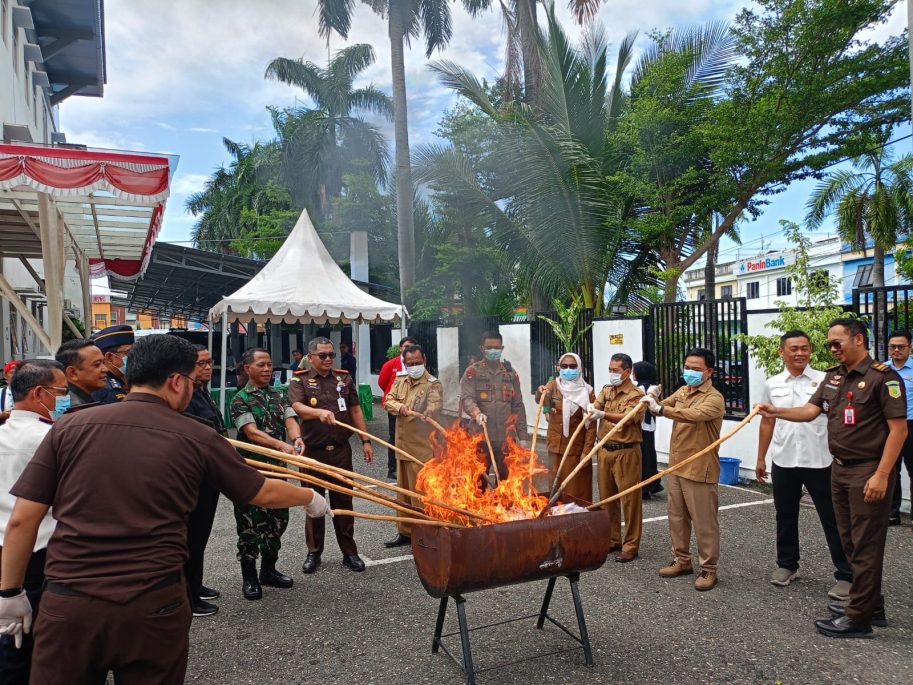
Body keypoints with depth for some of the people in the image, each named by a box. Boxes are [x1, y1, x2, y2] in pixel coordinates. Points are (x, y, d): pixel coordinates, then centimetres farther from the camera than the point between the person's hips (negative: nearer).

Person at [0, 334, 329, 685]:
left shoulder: (68, 427, 0)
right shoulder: (196, 437, -3)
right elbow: (266, 494, 7)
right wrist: (311, 497, 25)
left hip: (66, 605, 2)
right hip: (154, 606, -1)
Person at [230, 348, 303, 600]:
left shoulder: (278, 396, 10)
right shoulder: (241, 399, -9)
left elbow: (290, 420, -4)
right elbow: (251, 432, -22)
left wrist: (297, 438, -28)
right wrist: (281, 445, -38)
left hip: (277, 466, 6)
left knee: (278, 520, 13)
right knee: (251, 524, 2)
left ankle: (269, 570, 30)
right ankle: (249, 577, 18)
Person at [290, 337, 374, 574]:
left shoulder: (344, 378, 8)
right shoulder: (300, 380, -1)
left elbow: (355, 411, 10)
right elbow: (297, 407, -19)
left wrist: (366, 440, 5)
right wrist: (319, 412, -39)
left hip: (341, 449, 2)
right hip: (313, 451, -2)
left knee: (343, 501, 8)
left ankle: (349, 552, 18)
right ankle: (314, 552, 23)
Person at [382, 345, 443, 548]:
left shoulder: (433, 384, -9)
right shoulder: (400, 380, 10)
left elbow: (435, 406, -25)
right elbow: (388, 401, 6)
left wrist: (429, 413, -48)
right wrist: (399, 407, -16)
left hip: (422, 446, -7)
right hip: (402, 444, 7)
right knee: (403, 489, 16)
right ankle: (404, 532, 29)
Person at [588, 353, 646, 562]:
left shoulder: (636, 395, -9)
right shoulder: (606, 390, 11)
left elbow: (626, 418, -25)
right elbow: (596, 406, -4)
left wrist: (603, 414, -40)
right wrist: (591, 408, -28)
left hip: (626, 452, -6)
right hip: (605, 450, 6)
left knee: (630, 499, 0)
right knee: (607, 497, 13)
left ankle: (631, 546, 9)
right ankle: (612, 539, 27)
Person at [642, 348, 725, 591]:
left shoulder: (714, 398, -15)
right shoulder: (682, 391, 10)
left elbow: (694, 415, -34)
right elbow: (665, 406, 15)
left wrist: (660, 408, -39)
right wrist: (651, 400, -7)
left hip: (700, 471, -7)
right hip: (675, 467, 8)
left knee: (704, 522, 3)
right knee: (677, 518, 15)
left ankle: (709, 569, 15)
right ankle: (682, 560, 29)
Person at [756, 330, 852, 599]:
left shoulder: (825, 380, -3)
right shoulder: (772, 384, 6)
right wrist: (761, 458, 13)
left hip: (819, 462, -3)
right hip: (783, 462, 3)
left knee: (832, 519, 6)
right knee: (785, 516, 15)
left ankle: (845, 575, 18)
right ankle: (787, 565, 31)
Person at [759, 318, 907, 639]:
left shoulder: (883, 376, -14)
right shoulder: (832, 376, 9)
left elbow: (898, 428, -16)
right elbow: (810, 411, 7)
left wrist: (881, 475, -20)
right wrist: (776, 411, -11)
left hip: (868, 471, -8)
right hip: (840, 469, 8)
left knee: (865, 545, 0)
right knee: (850, 541, 16)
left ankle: (858, 617, 8)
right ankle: (871, 604, 30)